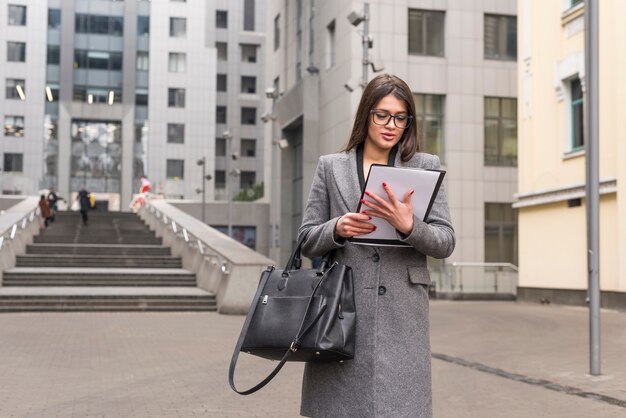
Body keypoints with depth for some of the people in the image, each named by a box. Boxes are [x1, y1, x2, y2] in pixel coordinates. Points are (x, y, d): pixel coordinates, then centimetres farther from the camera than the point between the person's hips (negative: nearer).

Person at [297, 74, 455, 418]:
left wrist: (408, 226, -17)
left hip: (401, 315, 0)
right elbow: (307, 241, 11)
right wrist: (337, 228, -11)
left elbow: (445, 242, 3)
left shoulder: (426, 166, 11)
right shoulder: (331, 167, 12)